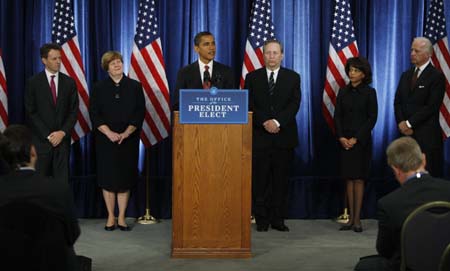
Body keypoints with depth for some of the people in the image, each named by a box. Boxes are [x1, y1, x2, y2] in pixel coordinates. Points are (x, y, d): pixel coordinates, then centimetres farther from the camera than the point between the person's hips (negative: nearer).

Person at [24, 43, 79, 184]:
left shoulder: (69, 82, 8)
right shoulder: (33, 82, 0)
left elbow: (73, 111, 6)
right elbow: (31, 113, -3)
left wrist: (62, 133, -8)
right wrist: (48, 135, -9)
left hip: (62, 139, 2)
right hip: (41, 140, -2)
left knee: (62, 181, 1)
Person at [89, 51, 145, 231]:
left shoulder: (135, 86, 5)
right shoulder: (99, 88, 4)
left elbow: (140, 113, 0)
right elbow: (94, 114, -1)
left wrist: (126, 133, -11)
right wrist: (109, 133, -14)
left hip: (128, 140, 0)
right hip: (106, 140, 0)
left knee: (125, 178, 1)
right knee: (108, 178, 1)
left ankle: (121, 218, 10)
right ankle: (111, 217, 11)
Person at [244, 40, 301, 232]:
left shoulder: (293, 77, 8)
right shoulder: (252, 77, 8)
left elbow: (295, 104, -3)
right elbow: (250, 105, 0)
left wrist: (277, 121, -16)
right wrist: (265, 122, -14)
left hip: (284, 136, 0)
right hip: (260, 136, 0)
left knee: (281, 180, 3)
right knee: (260, 180, 1)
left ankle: (278, 219, 10)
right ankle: (262, 219, 8)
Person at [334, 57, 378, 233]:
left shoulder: (369, 92, -2)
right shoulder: (343, 92, 8)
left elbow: (372, 118, -6)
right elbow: (337, 116, 6)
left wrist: (356, 138, -13)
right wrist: (341, 137, -8)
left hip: (361, 141, -3)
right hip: (344, 141, 3)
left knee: (358, 179, -2)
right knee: (348, 179, 4)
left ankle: (357, 219, 0)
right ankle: (351, 218, 8)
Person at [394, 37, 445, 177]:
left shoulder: (436, 76, -5)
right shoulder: (406, 75, 16)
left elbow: (432, 106, -12)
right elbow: (397, 102, 12)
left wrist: (409, 123, -11)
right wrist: (401, 123, -4)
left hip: (427, 135, -5)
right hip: (407, 132, 5)